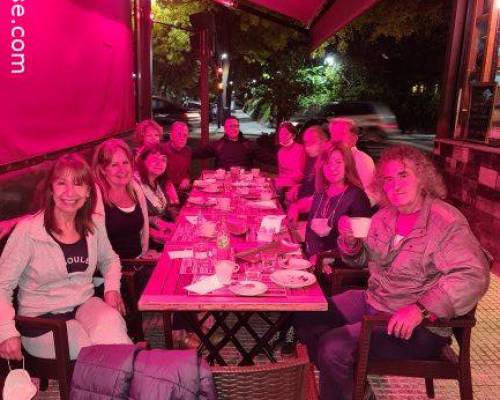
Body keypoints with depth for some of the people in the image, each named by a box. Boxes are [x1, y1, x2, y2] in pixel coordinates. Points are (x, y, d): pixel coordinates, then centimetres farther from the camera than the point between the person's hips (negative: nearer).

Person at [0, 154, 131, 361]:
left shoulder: (95, 224, 1)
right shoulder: (28, 231, -13)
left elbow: (110, 260, 20)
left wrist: (112, 288, 1)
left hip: (85, 305, 4)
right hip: (42, 320, -3)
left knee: (110, 320, -31)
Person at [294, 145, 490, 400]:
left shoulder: (446, 222, -17)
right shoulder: (384, 216, 6)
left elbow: (473, 277, -27)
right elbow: (360, 260, 17)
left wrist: (421, 309, -36)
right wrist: (350, 241, -6)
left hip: (418, 328, -8)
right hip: (372, 300, 8)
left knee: (334, 348, -23)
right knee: (306, 318, 5)